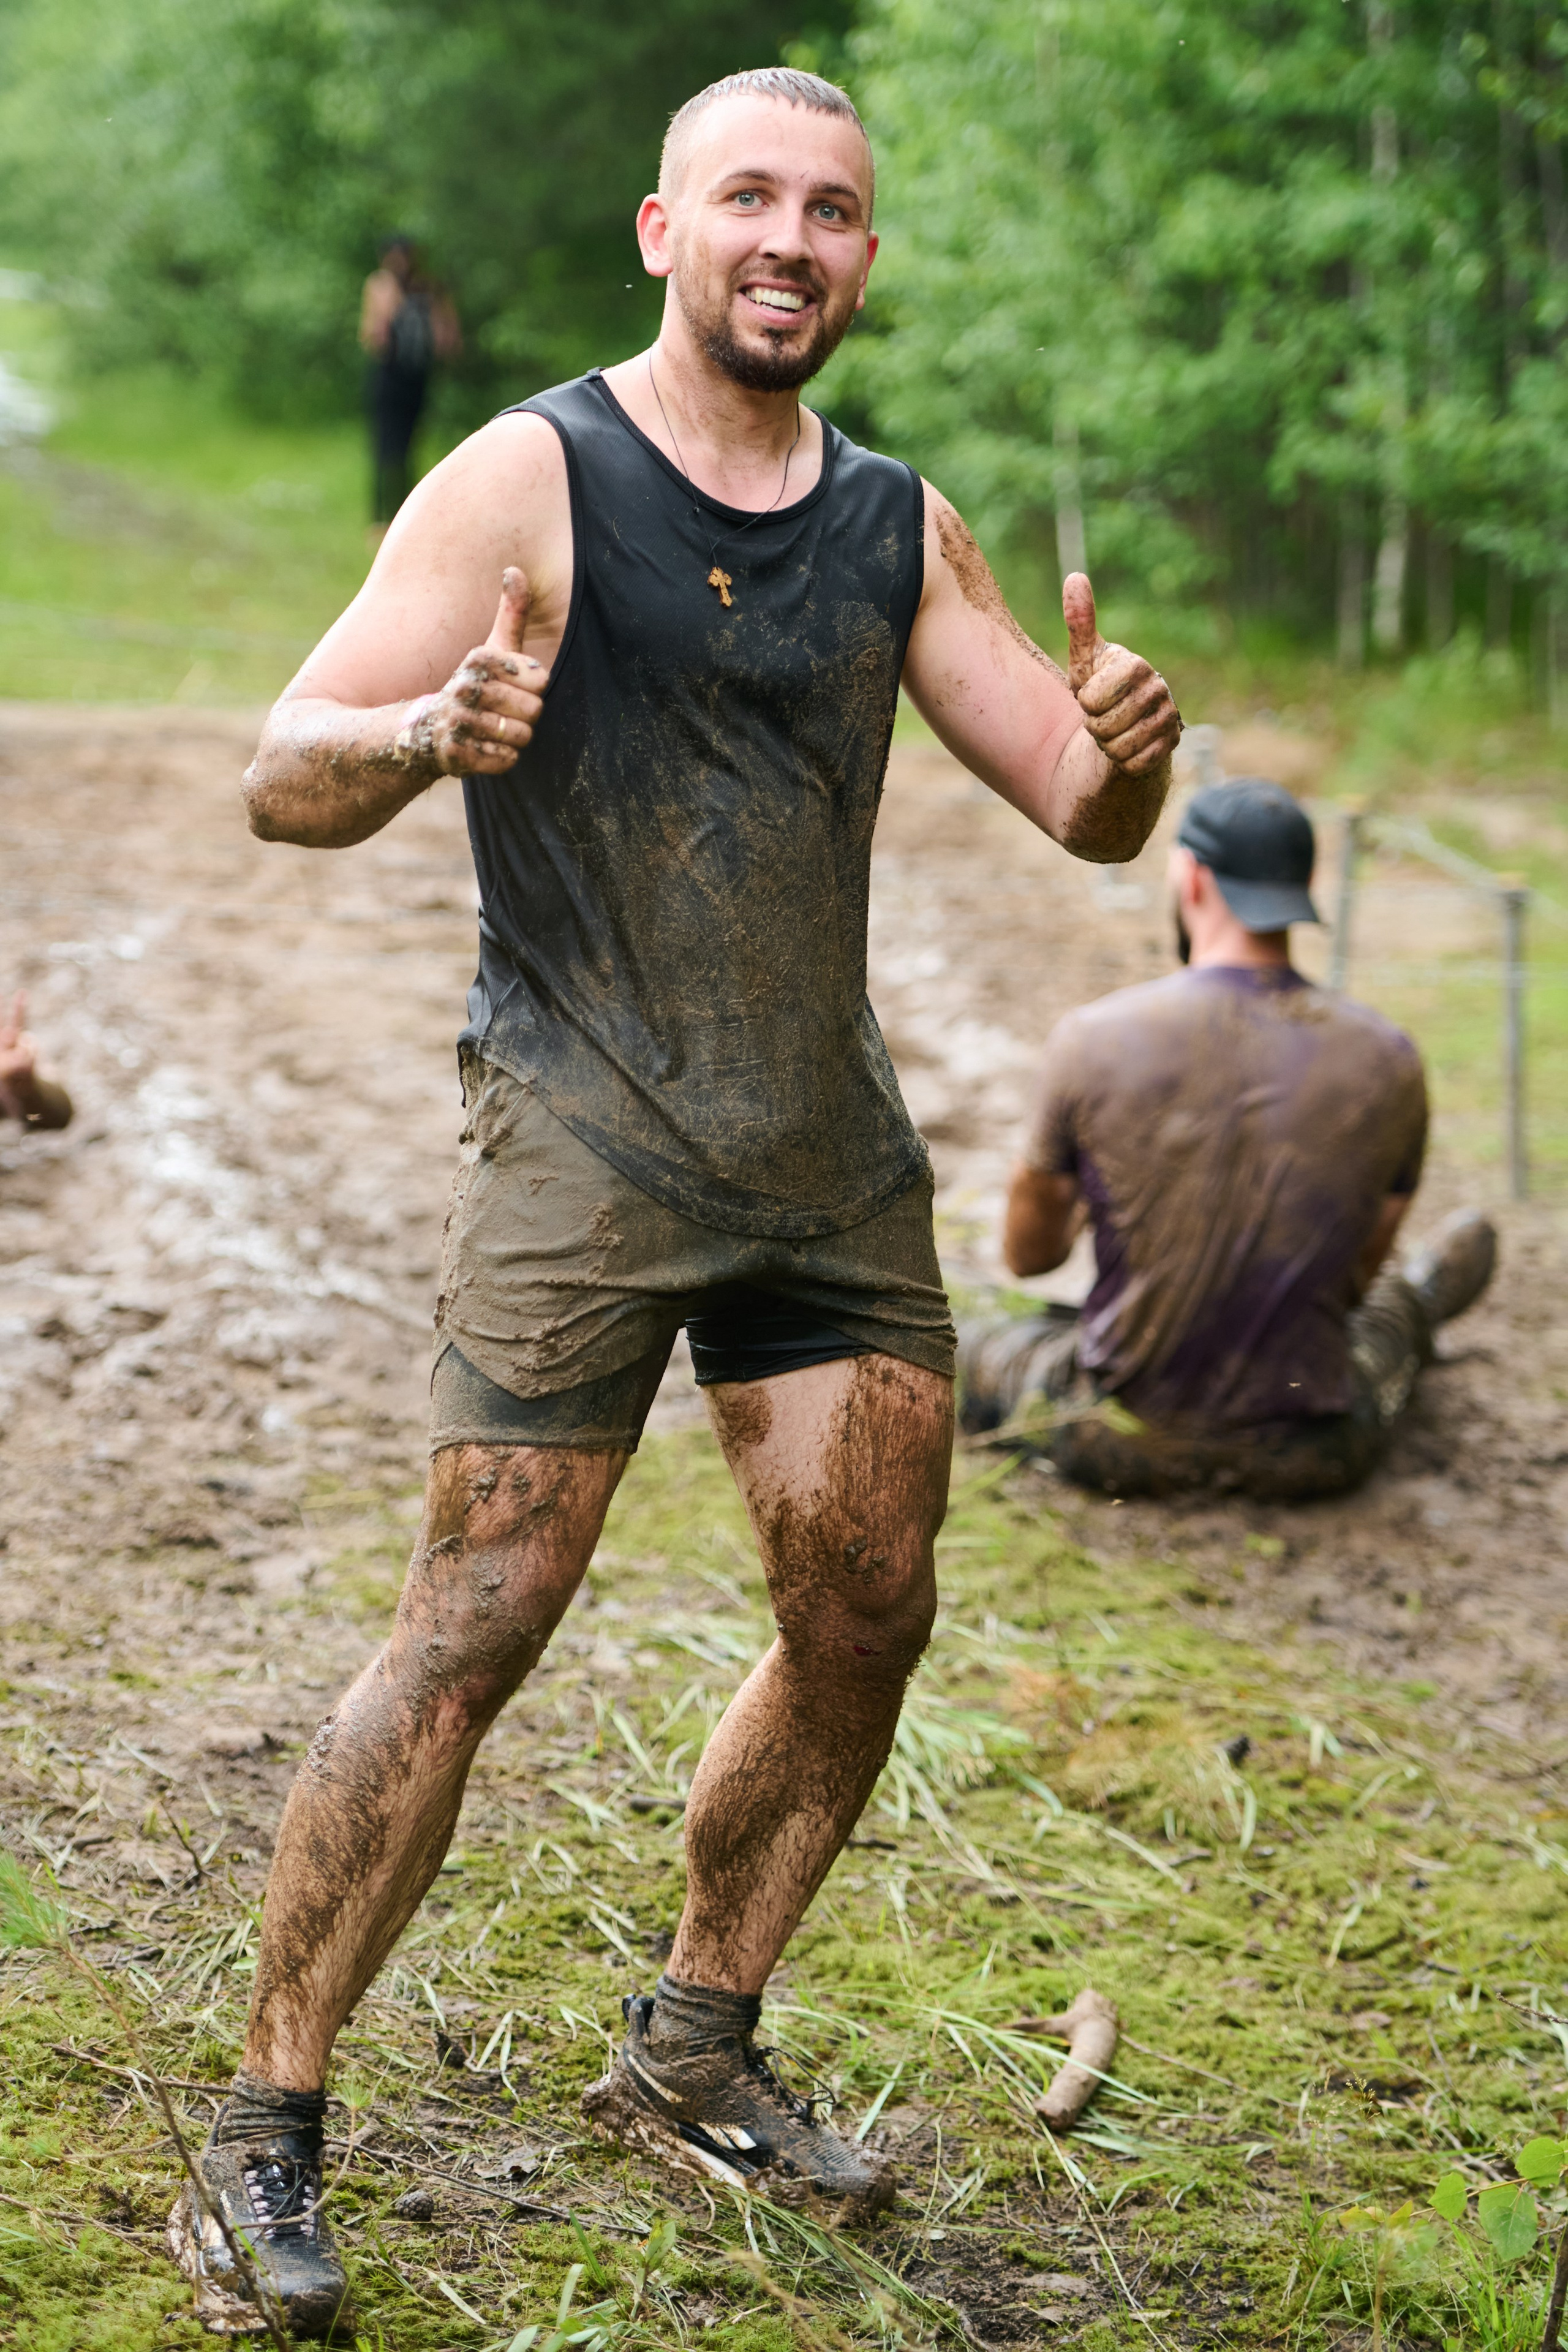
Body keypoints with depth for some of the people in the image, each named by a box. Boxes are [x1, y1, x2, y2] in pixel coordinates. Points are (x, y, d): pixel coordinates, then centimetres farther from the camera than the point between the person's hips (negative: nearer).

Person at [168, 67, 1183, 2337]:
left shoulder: (901, 528, 10)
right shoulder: (530, 482, -6)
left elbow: (1082, 811, 12)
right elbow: (284, 776, -11)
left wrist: (1124, 740, -12)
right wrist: (423, 735, -34)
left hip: (836, 1146, 6)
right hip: (585, 1140, -6)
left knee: (866, 1617, 8)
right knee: (475, 1628, -11)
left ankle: (692, 2058, 27)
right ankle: (262, 2141, -1)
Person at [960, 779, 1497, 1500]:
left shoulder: (1092, 1040, -14)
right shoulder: (1387, 1062, -8)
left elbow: (1028, 1252, 3)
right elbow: (1355, 1278, 6)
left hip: (1119, 1444, -1)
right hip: (1305, 1456, 1)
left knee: (977, 1350, 33)